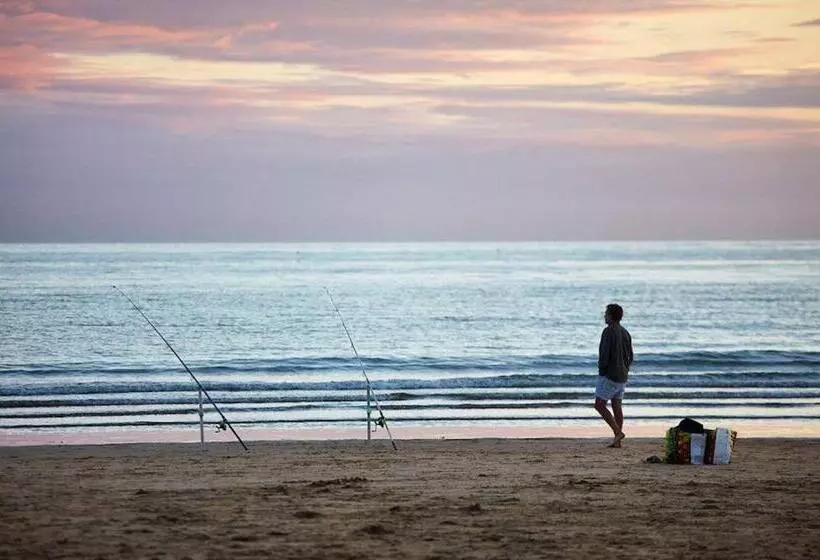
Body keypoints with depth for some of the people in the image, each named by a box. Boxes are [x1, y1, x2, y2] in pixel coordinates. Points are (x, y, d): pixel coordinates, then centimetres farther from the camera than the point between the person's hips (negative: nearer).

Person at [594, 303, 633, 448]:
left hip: (609, 375, -8)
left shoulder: (609, 332, -15)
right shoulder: (626, 333, 12)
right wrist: (624, 371, 19)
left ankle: (618, 432, -13)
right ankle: (617, 441, 6)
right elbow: (630, 356, 15)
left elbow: (604, 354, -20)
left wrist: (601, 370, -7)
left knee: (599, 405, -3)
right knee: (617, 406, 8)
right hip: (622, 376, 8)